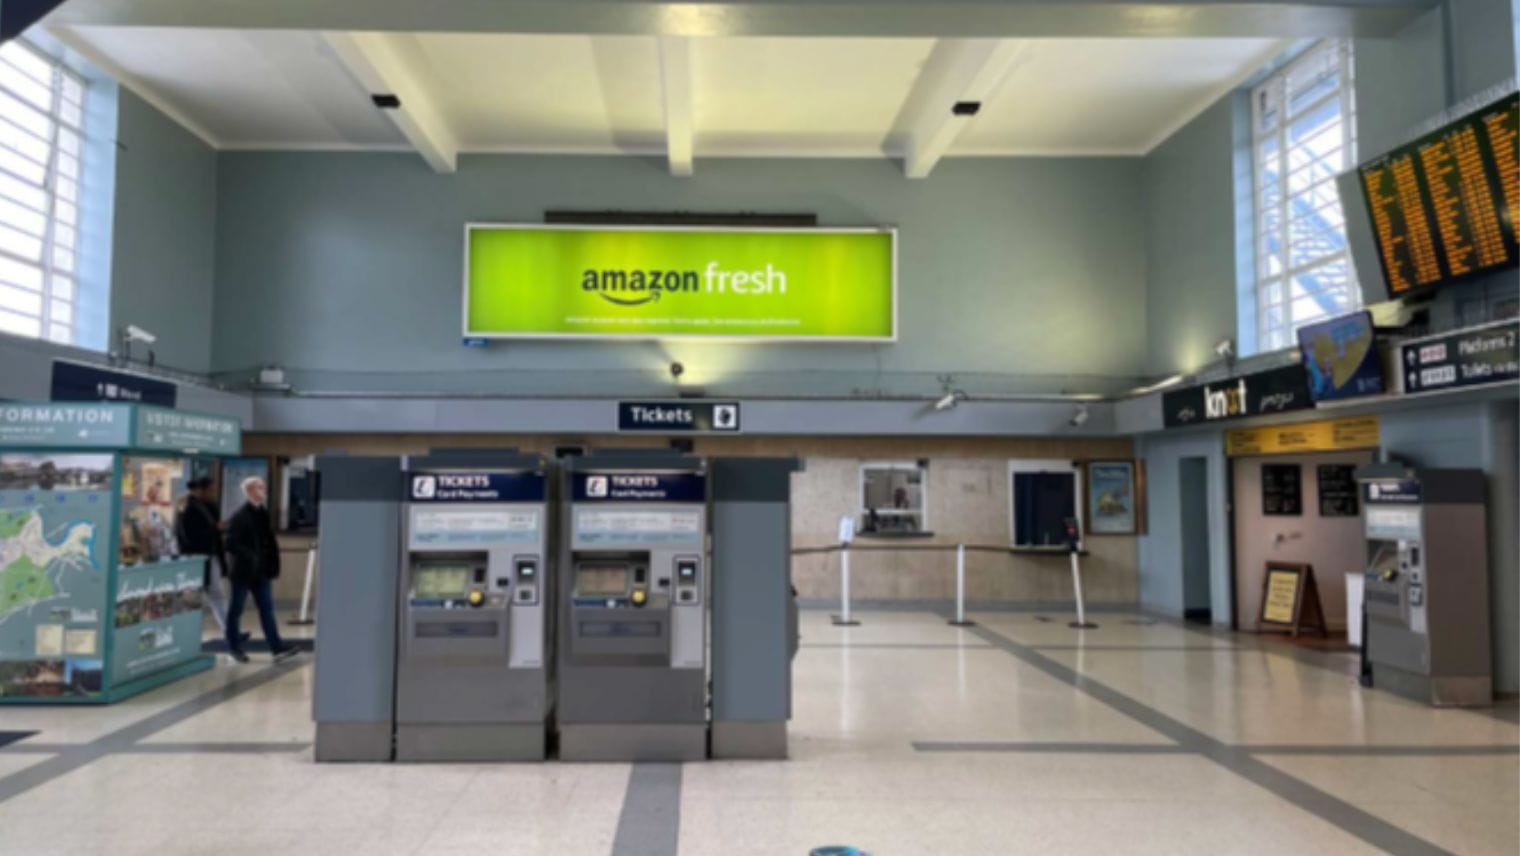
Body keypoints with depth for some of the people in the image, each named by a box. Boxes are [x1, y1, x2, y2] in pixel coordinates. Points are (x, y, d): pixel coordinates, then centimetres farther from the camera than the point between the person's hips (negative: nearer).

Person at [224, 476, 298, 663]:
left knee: (267, 609, 4)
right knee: (236, 609, 9)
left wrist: (272, 563, 5)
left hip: (262, 572, 6)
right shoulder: (239, 516, -13)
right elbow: (231, 545, -17)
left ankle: (277, 647, 2)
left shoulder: (264, 513, 8)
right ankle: (234, 646, 21)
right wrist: (250, 557, -21)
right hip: (243, 571, -6)